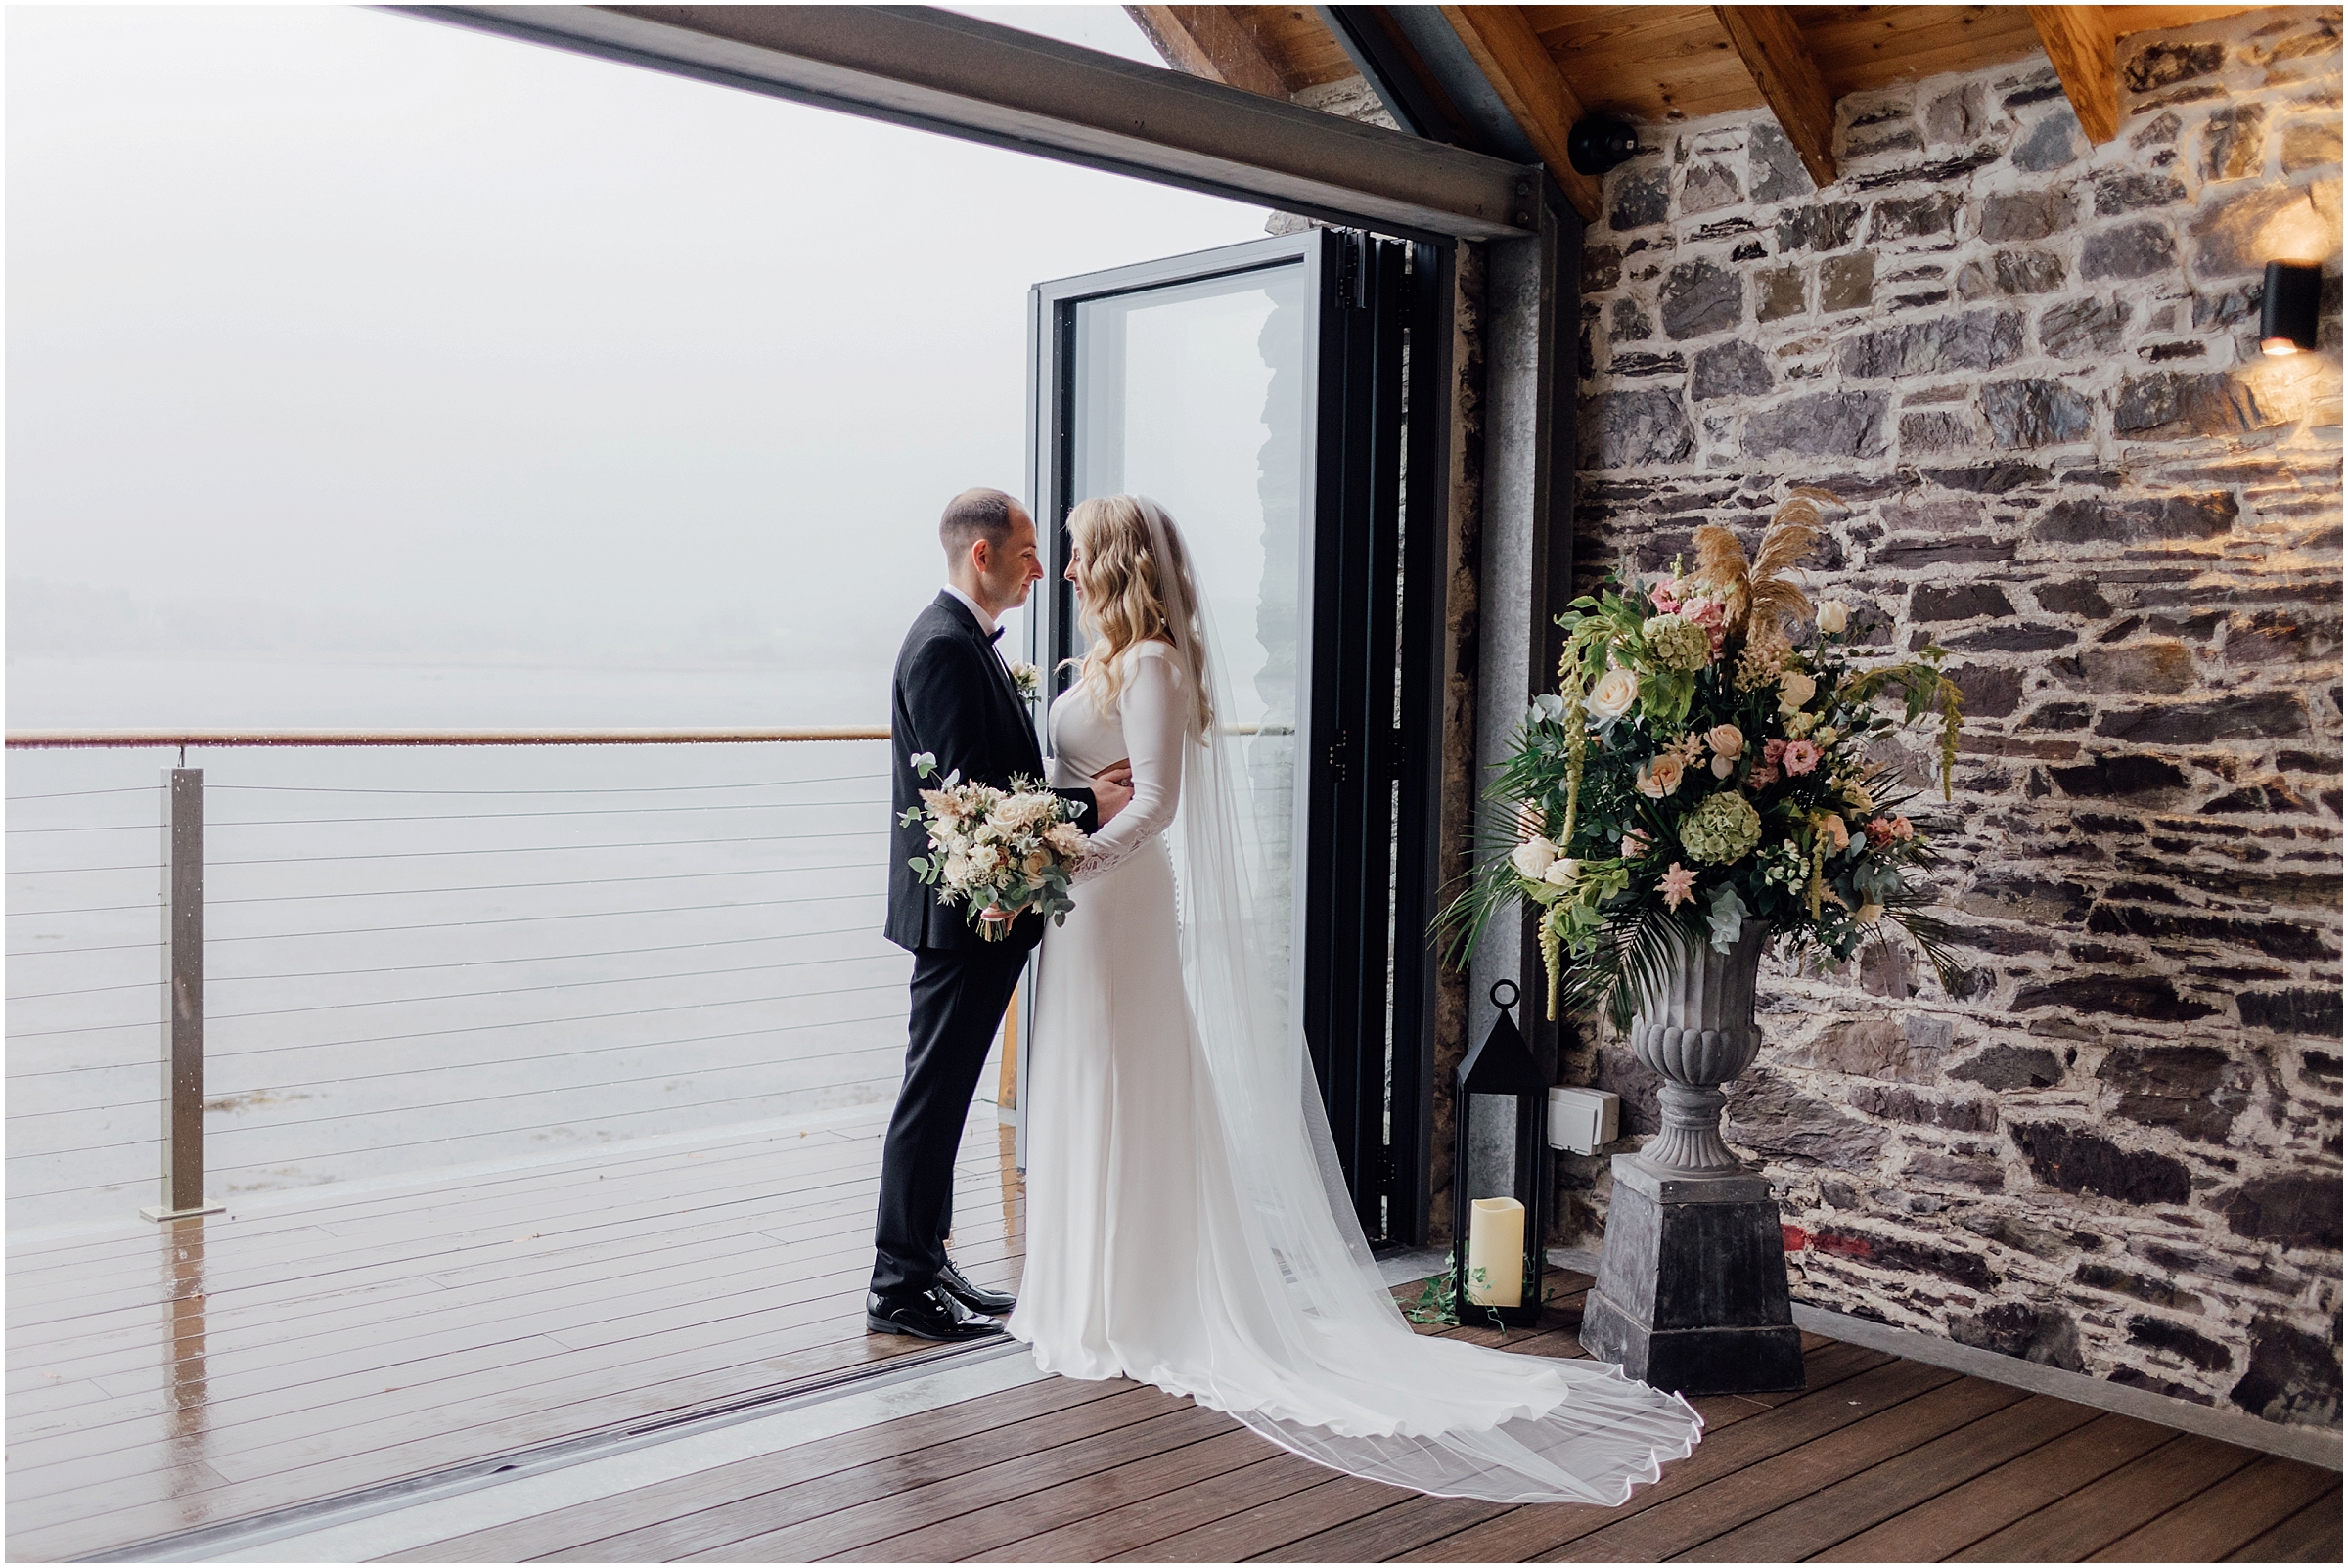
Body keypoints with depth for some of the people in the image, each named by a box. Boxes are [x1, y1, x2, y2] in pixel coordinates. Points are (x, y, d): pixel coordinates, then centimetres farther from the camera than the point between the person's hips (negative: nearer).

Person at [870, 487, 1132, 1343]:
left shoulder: (967, 640, 16)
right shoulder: (944, 645, -17)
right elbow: (971, 792, -23)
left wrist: (1084, 786, 4)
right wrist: (1089, 805, -17)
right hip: (962, 910, -10)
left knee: (943, 1092, 15)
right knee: (934, 1091, -3)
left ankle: (924, 1262, 25)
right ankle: (899, 1287, 6)